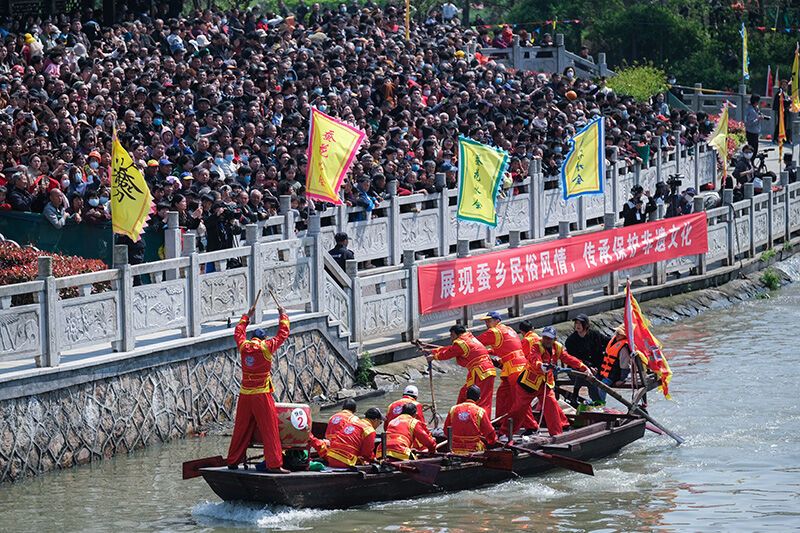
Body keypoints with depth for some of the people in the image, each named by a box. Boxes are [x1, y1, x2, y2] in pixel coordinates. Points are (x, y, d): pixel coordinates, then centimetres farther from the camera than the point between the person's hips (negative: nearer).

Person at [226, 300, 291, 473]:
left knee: (241, 430, 14)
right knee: (269, 430, -5)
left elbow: (238, 332, 24)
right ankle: (274, 464, -11)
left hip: (244, 394, 5)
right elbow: (283, 334, 2)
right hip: (262, 394, -5)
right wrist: (283, 316, 17)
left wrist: (247, 316, 36)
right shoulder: (266, 348, -8)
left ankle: (233, 462, 20)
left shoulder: (243, 346, 4)